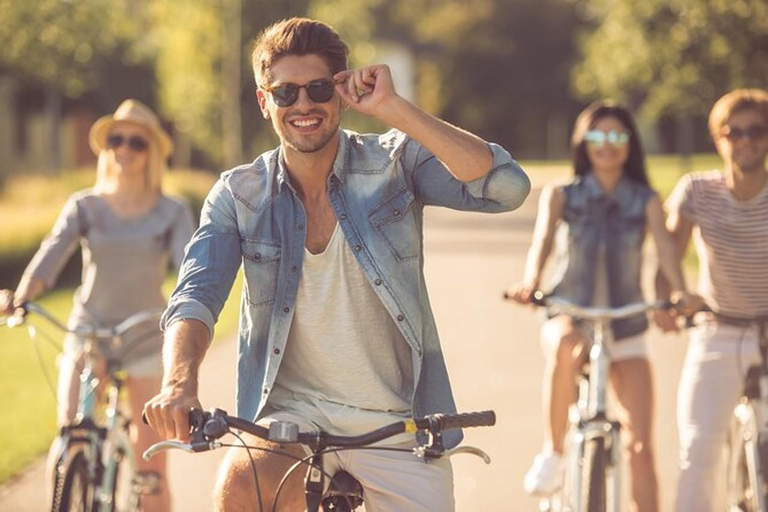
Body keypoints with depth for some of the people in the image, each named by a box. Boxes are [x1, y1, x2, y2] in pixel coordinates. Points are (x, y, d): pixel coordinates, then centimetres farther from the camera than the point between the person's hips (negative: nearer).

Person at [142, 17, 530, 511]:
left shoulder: (393, 163, -4)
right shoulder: (240, 195, 1)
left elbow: (506, 187, -20)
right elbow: (196, 295, -10)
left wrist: (393, 109, -24)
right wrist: (179, 380, -32)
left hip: (399, 423, 1)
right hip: (292, 414, 0)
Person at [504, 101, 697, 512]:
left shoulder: (646, 201, 5)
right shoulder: (560, 195, 5)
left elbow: (665, 248, -12)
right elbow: (542, 240, -13)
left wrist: (680, 292, -33)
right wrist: (529, 282, -35)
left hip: (626, 328, 1)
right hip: (569, 315, -1)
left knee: (639, 447, -9)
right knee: (566, 344, -39)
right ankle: (552, 454, -26)